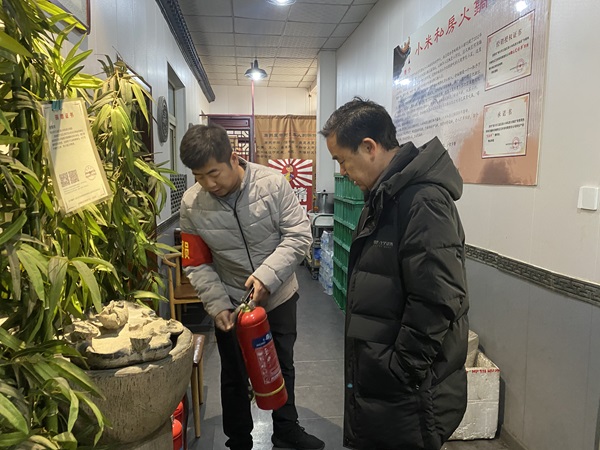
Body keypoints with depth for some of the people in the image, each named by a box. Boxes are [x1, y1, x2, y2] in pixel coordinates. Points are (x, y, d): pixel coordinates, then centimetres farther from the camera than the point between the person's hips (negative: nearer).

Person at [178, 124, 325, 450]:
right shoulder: (191, 204, -14)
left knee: (283, 367, 20)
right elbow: (196, 265, -7)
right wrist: (218, 305, -17)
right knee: (235, 377, 17)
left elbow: (299, 234, -18)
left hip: (279, 296, 0)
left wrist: (267, 275, -29)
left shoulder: (272, 183, -20)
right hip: (231, 303, 1)